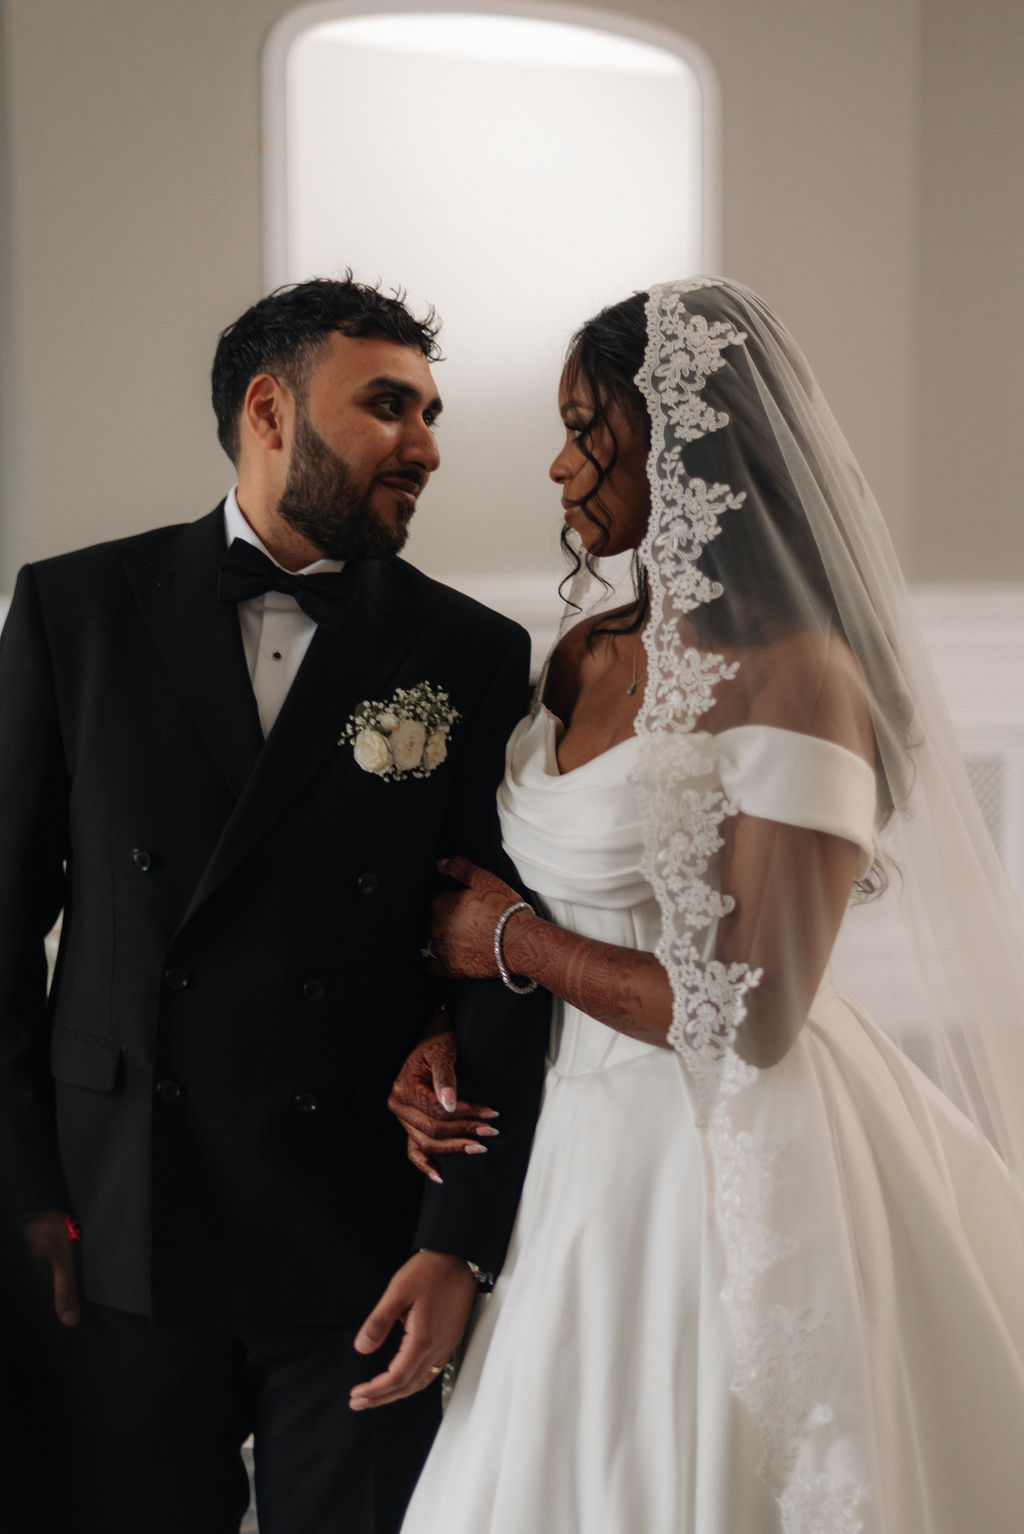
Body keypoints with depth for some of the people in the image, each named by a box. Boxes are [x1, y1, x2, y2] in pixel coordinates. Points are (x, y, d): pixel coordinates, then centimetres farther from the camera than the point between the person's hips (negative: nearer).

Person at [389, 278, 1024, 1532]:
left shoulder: (796, 679, -18)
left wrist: (513, 942, -10)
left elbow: (751, 1017, -22)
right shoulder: (586, 652, 6)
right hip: (589, 1141, 7)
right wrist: (446, 1035, -2)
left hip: (735, 1161, -7)